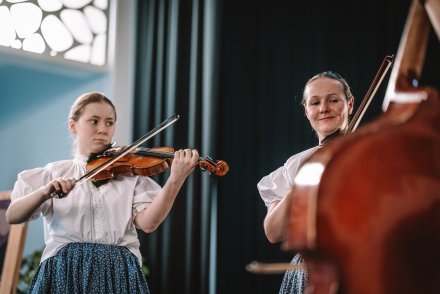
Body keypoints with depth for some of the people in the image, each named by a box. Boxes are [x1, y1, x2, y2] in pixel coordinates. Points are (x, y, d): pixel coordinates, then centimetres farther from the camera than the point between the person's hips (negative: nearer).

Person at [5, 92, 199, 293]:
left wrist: (176, 180, -17)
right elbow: (12, 216, 0)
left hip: (119, 272, 0)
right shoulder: (53, 174, 10)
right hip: (64, 271, 0)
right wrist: (45, 192, -17)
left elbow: (147, 223, -5)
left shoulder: (130, 174, 9)